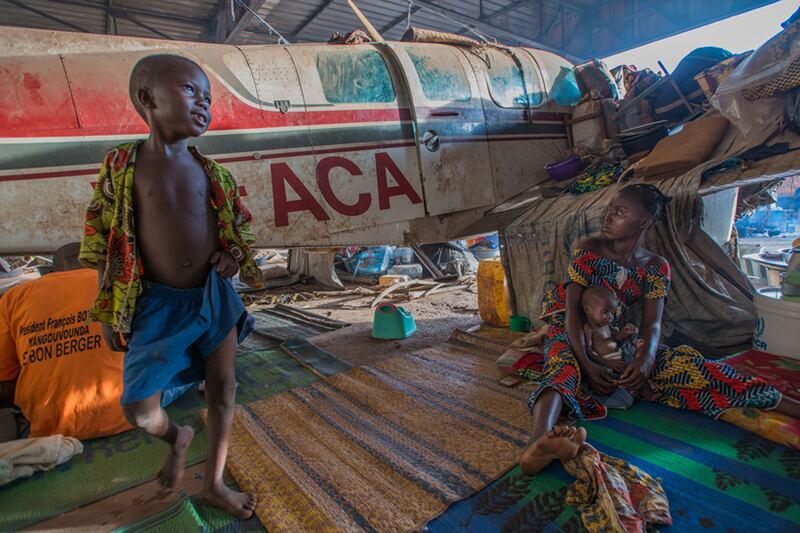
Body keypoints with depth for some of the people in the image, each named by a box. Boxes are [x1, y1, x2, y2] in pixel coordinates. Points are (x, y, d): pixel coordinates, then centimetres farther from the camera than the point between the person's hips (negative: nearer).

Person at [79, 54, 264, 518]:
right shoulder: (122, 167, -5)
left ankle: (214, 484, 30)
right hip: (157, 303, -2)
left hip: (214, 296, 2)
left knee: (222, 391, 7)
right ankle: (177, 438, 39)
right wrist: (109, 313, -1)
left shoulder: (212, 172, 2)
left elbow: (238, 226, 14)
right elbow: (105, 245, -2)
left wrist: (233, 254, -8)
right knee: (139, 409, 1)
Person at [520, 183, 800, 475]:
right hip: (573, 334, -4)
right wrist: (586, 364, -31)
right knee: (564, 367, -38)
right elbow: (572, 308, -18)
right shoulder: (589, 250, -11)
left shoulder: (656, 267, -1)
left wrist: (645, 360, -33)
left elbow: (652, 323, -9)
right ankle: (540, 441, -67)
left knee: (684, 363, -18)